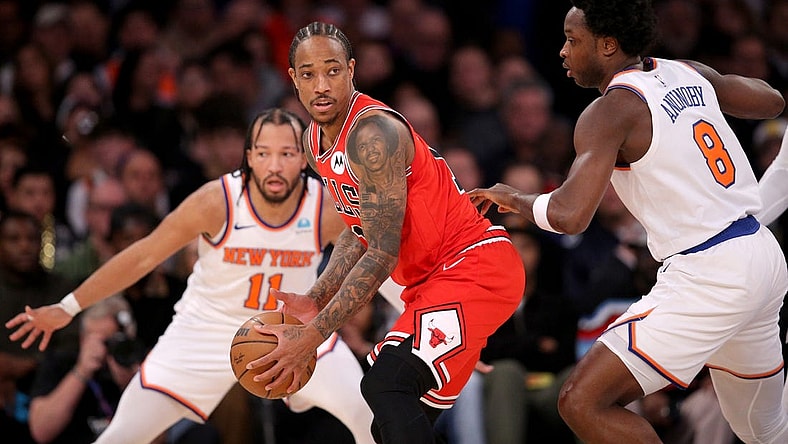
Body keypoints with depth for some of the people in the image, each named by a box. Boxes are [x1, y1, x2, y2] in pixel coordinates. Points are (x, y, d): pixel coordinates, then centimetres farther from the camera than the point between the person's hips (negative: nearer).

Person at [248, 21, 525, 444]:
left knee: (384, 385, -29)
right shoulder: (315, 141, 9)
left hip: (476, 266, -10)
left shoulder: (373, 133, -21)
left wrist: (313, 335, -24)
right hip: (431, 278, 10)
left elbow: (383, 254, -23)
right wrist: (315, 300, 5)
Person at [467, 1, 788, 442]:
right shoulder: (688, 73, 10)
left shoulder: (610, 111, -13)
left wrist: (516, 199, -4)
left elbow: (569, 215, -24)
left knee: (582, 403, -10)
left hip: (707, 278, -9)